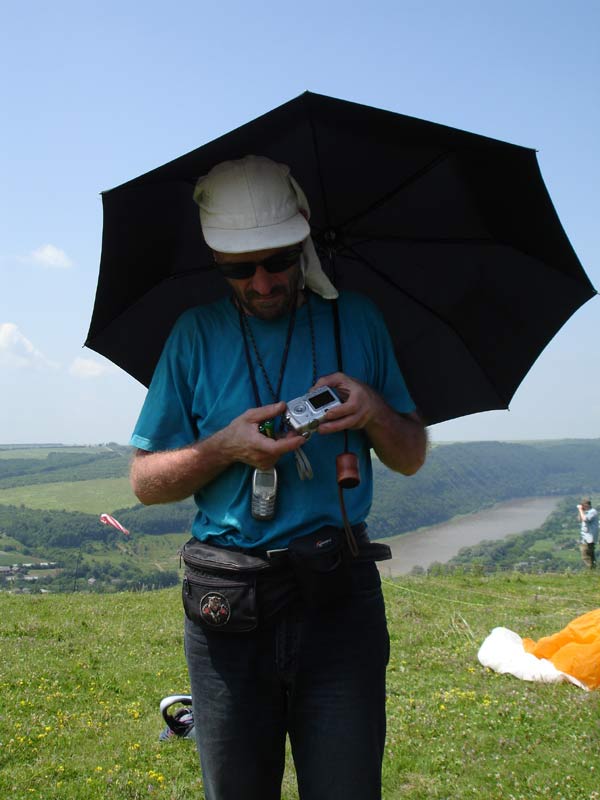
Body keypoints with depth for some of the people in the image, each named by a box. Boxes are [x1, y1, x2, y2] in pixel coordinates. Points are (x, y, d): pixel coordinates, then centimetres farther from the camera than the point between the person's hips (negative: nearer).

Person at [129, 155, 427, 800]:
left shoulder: (355, 320, 6)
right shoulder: (197, 334, 4)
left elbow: (411, 458, 11)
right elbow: (145, 481, 5)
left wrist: (374, 412, -10)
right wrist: (226, 446, -13)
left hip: (340, 595, 0)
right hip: (227, 600, 0)